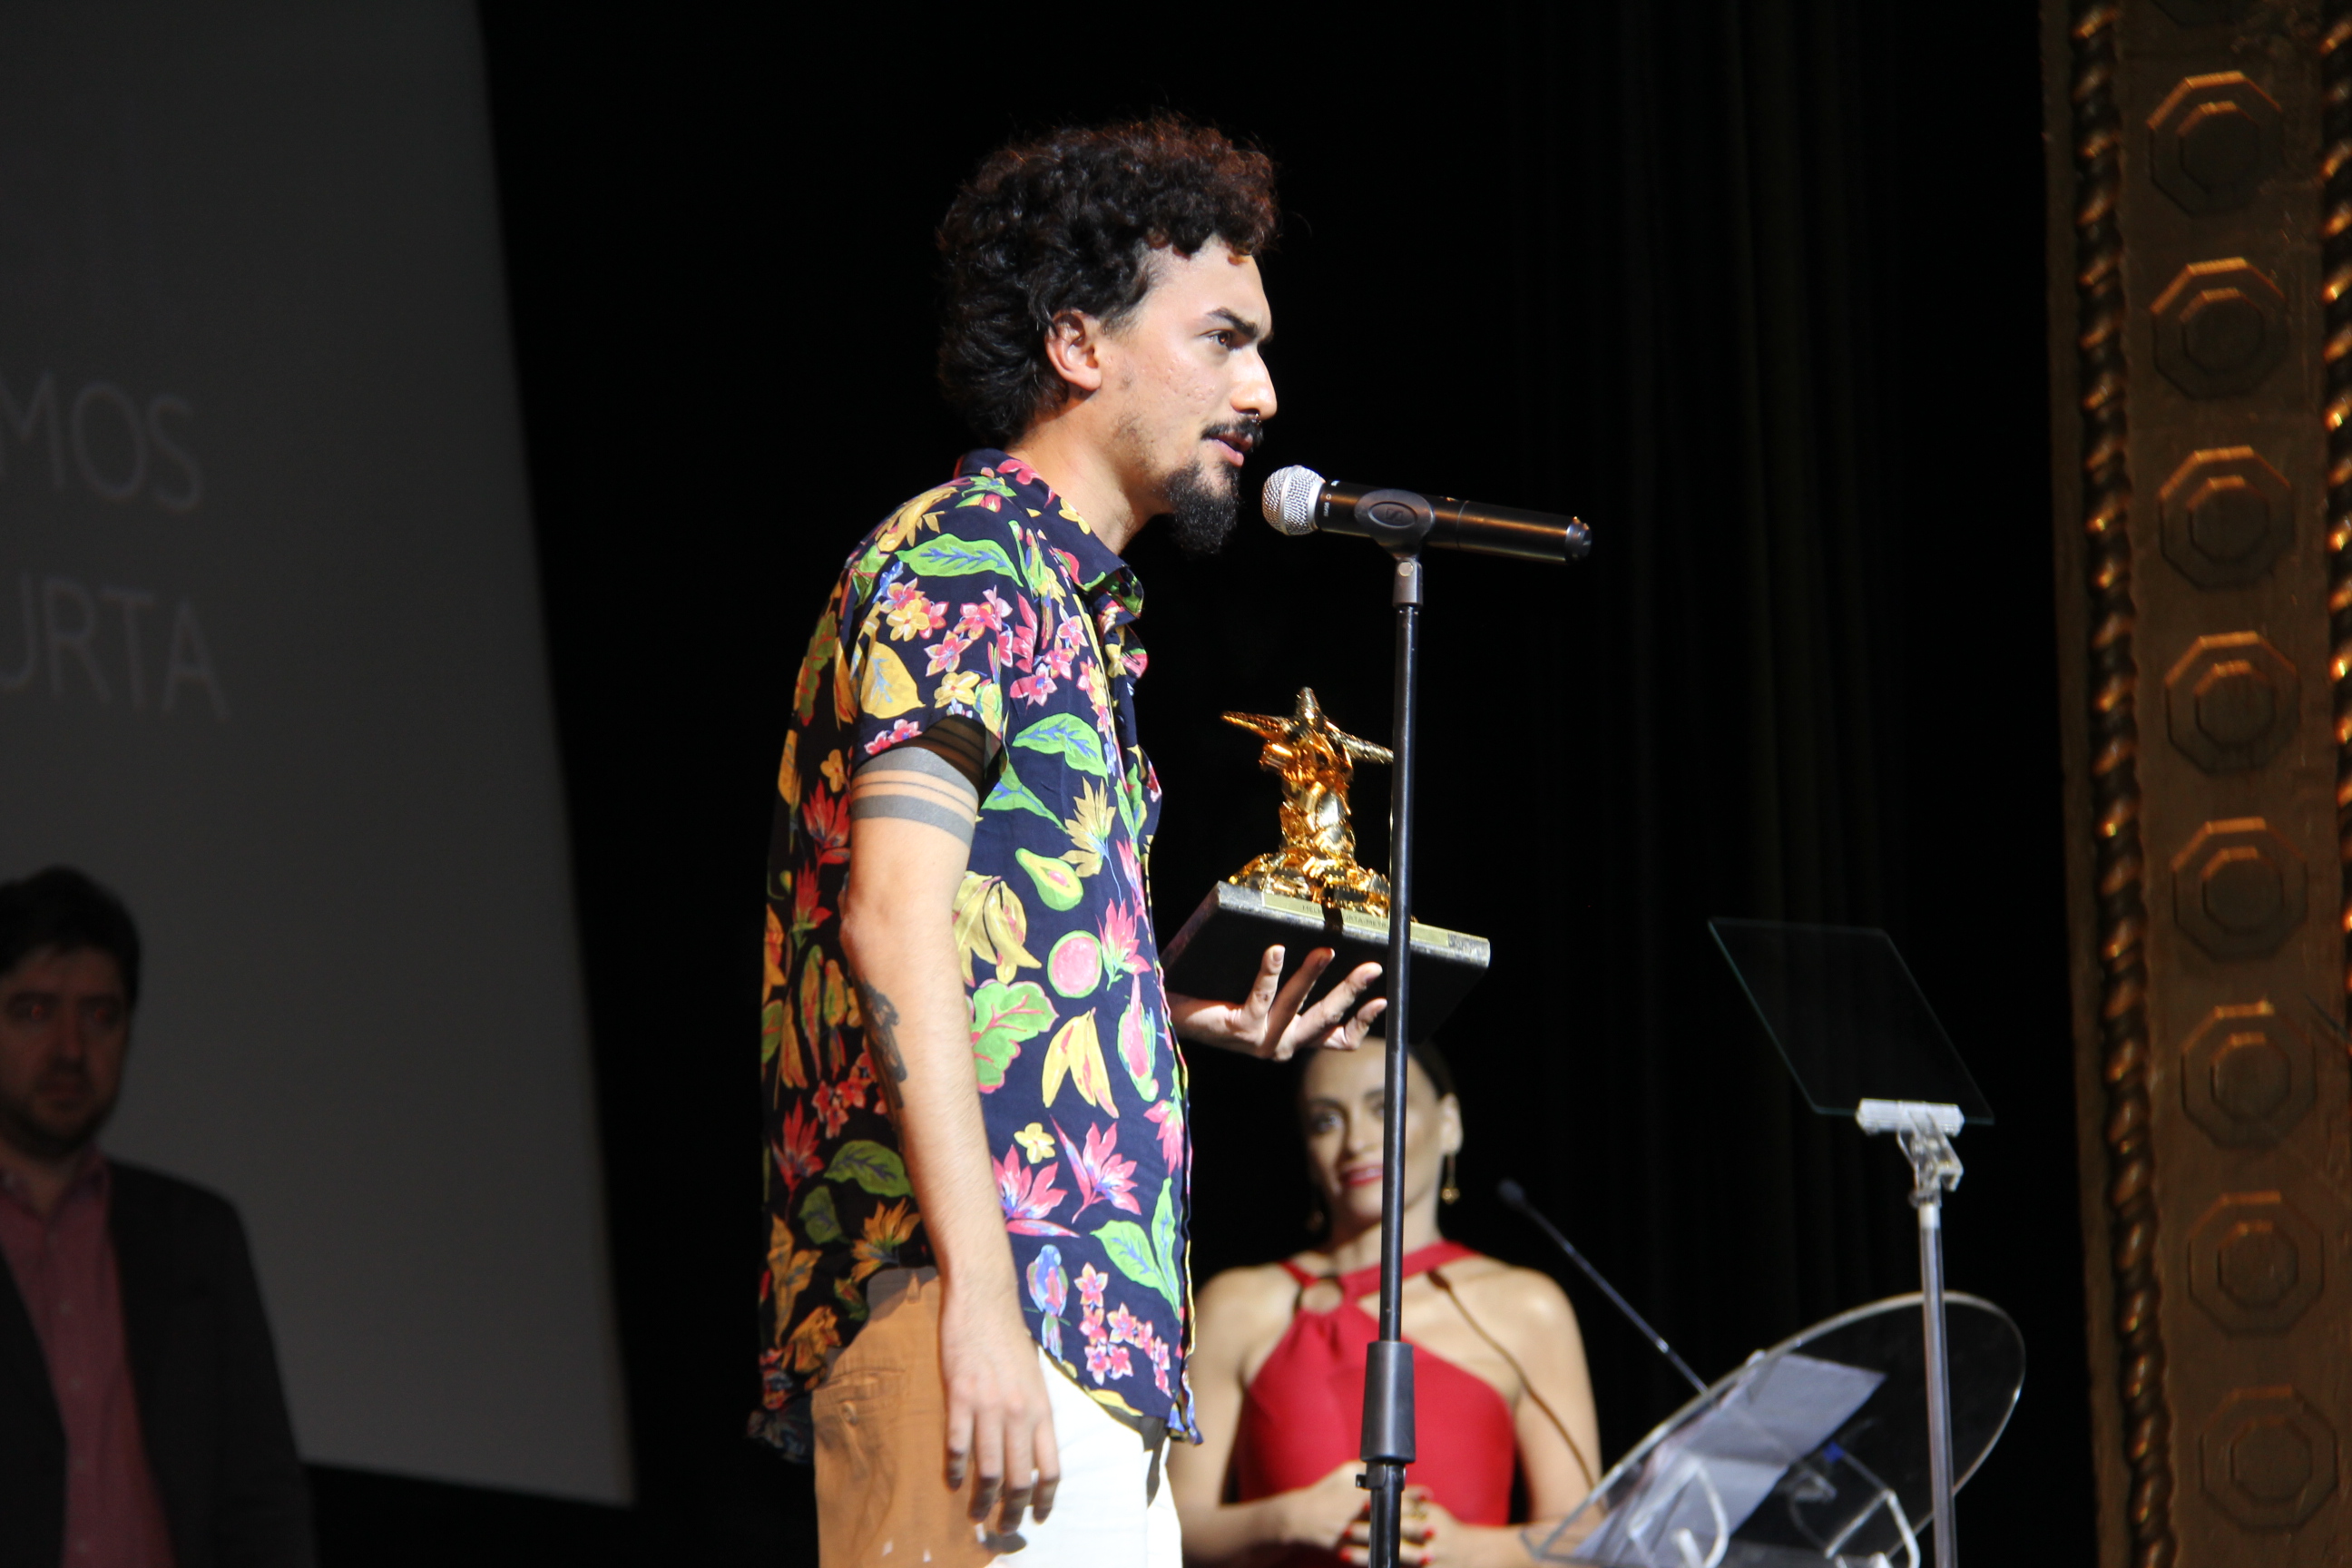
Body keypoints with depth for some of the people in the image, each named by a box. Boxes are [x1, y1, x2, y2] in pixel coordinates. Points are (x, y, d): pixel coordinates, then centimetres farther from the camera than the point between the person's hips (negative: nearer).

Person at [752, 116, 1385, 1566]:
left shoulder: (1069, 602, 25)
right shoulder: (965, 564, -5)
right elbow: (895, 921, -17)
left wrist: (1196, 1020, 14)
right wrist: (979, 1295, -24)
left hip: (1078, 1344, 10)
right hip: (999, 1324, -10)